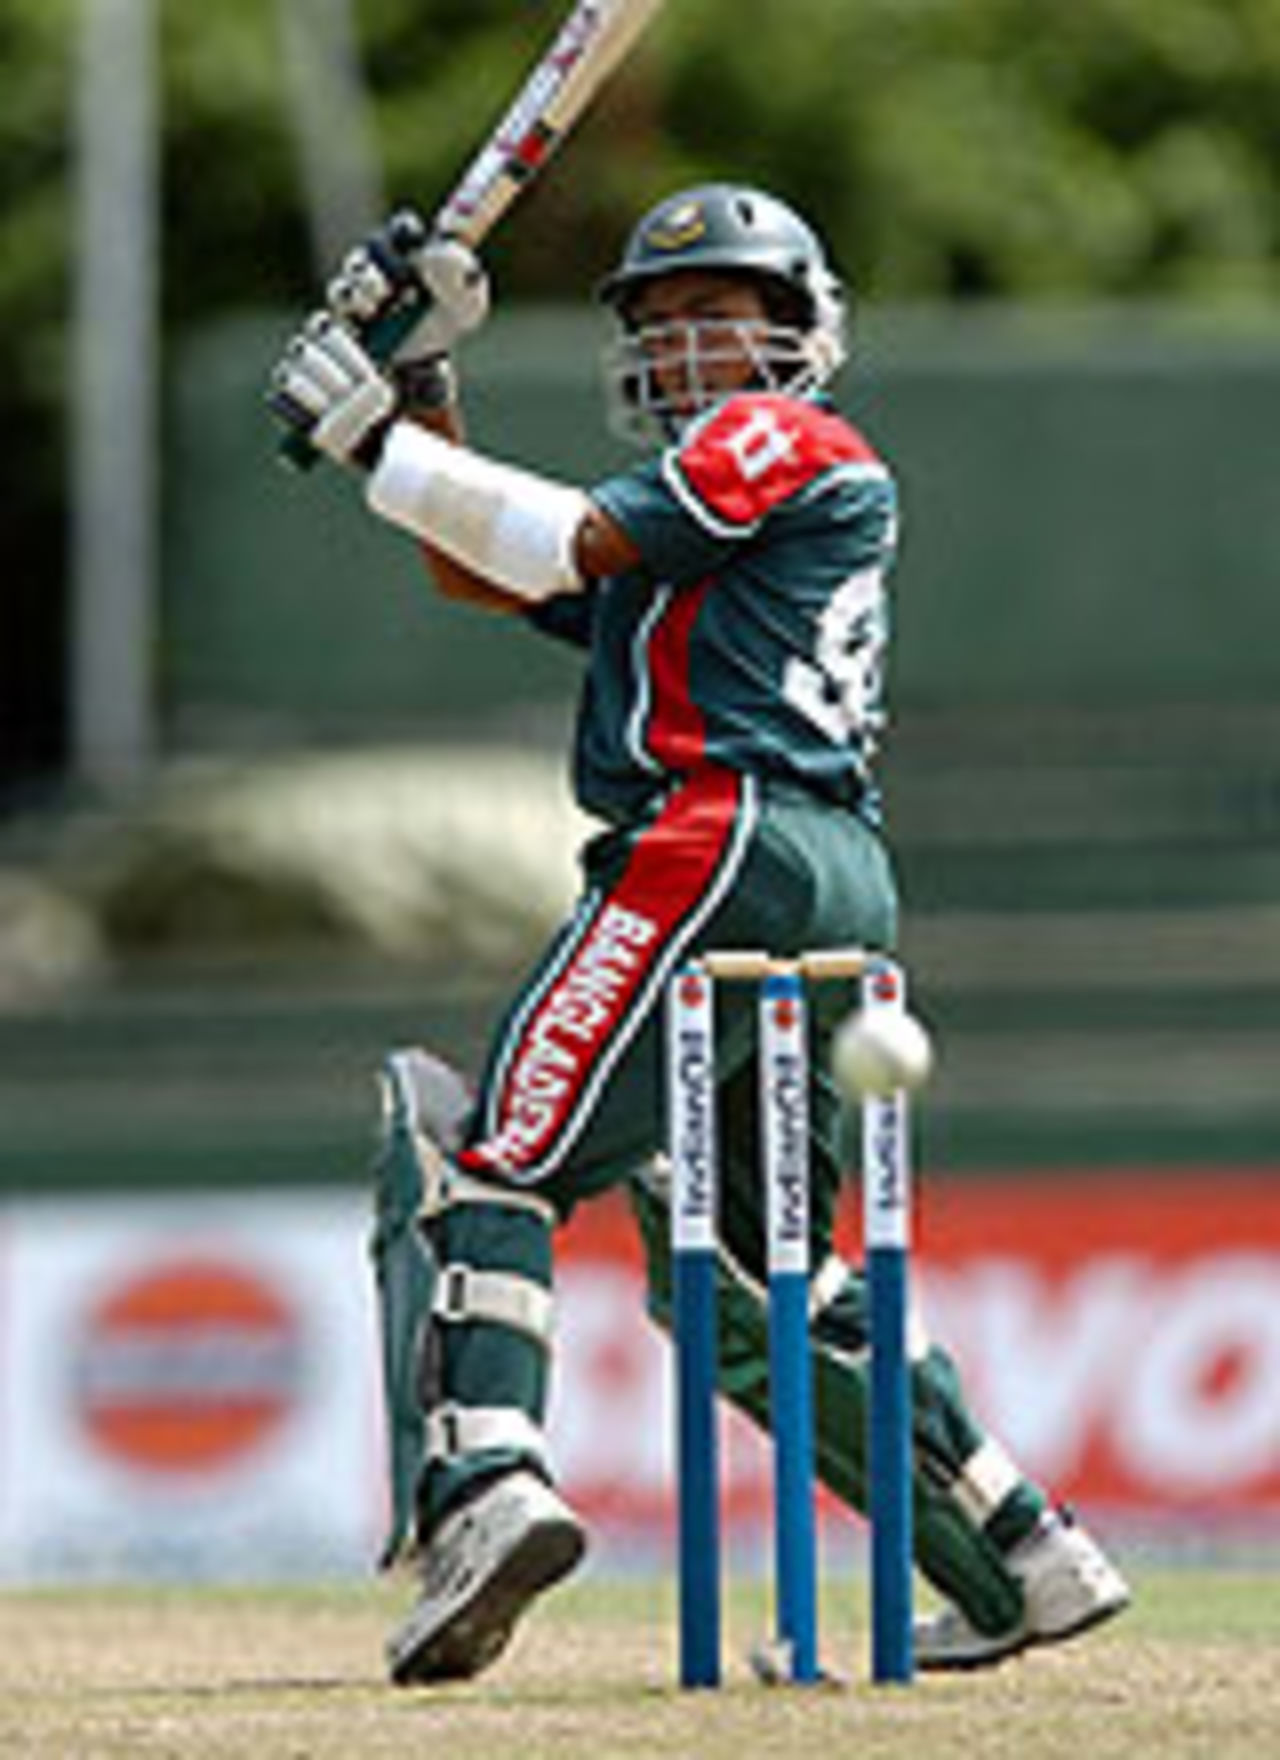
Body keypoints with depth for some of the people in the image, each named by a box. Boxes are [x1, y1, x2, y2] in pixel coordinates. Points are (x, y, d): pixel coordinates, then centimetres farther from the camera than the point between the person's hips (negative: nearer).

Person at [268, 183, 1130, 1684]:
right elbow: (481, 574, 29)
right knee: (751, 1280, 15)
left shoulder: (785, 440, 4)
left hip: (731, 841, -10)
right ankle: (1025, 1566, 14)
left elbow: (568, 547, -6)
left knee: (503, 1165, -19)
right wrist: (423, 379, 21)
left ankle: (485, 1484, -40)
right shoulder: (693, 512, 31)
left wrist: (371, 439, -3)